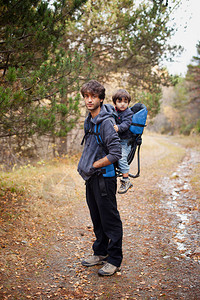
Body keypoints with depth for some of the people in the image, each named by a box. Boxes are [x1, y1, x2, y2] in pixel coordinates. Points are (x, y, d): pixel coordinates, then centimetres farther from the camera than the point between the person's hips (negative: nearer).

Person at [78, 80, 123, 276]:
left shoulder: (106, 122, -18)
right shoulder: (88, 121, 9)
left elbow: (116, 154, -23)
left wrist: (94, 165, -15)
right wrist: (84, 165, 9)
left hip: (104, 177, -9)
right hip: (91, 178, 9)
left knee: (110, 219, 2)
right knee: (97, 218, 18)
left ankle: (114, 260, 14)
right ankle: (100, 253, 33)